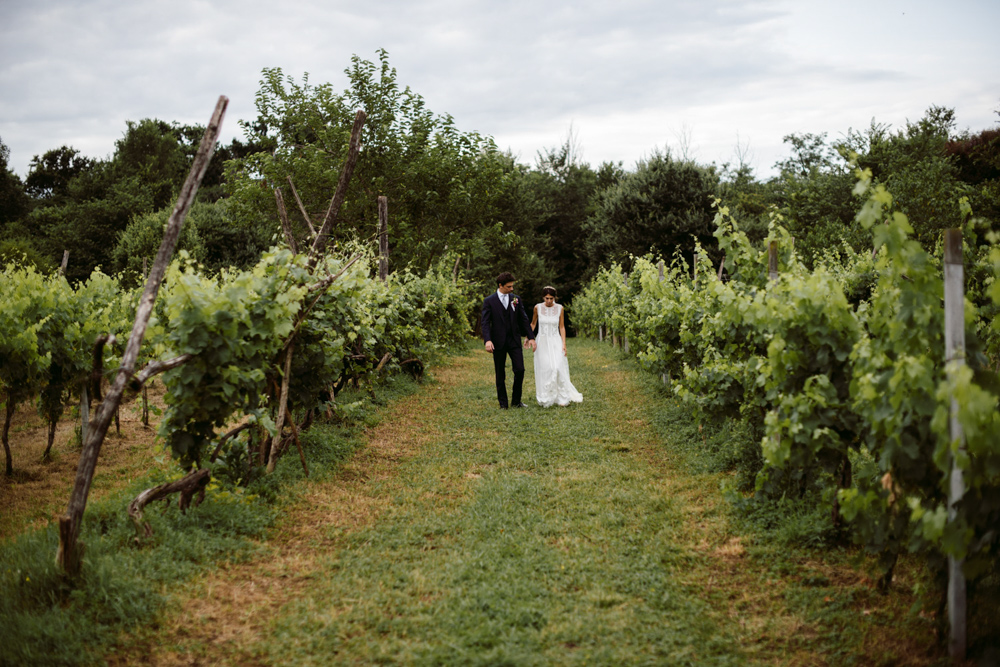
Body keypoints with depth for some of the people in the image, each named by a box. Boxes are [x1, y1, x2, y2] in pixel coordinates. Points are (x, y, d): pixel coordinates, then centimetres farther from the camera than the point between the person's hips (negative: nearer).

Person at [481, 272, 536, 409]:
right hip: (499, 342, -3)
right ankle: (503, 403, 16)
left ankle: (516, 400, 12)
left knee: (520, 370, -4)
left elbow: (523, 319, 10)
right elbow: (485, 323, -9)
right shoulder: (489, 301, -4)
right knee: (500, 375, 5)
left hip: (514, 340, 3)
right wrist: (487, 340, -24)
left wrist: (531, 337, 4)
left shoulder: (516, 299, 7)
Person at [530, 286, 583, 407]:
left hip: (555, 341, 0)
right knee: (544, 369, -3)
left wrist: (564, 344, -1)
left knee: (558, 368, -12)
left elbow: (562, 327, 4)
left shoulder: (559, 308, -1)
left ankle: (562, 397, -2)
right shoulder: (538, 308, -2)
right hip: (542, 342, 0)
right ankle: (546, 399, 7)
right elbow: (533, 324, 12)